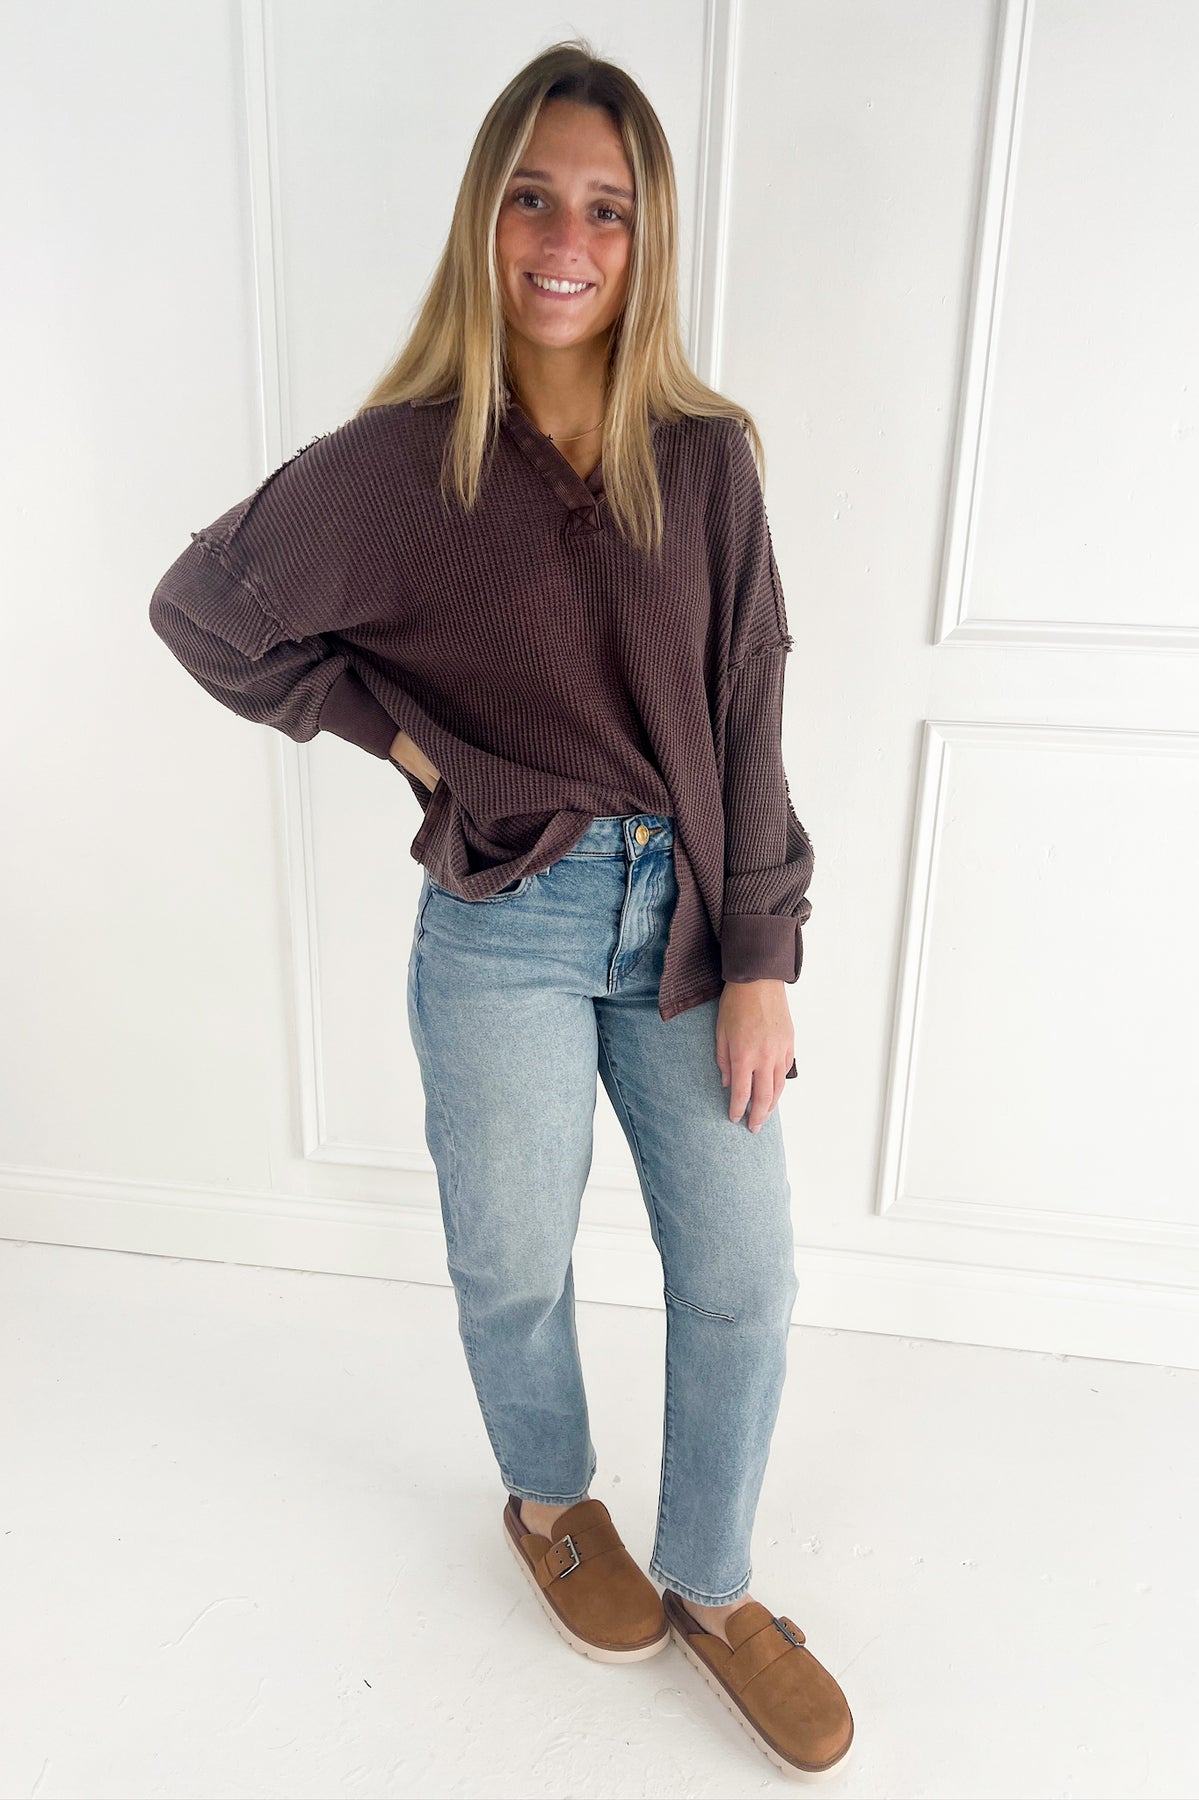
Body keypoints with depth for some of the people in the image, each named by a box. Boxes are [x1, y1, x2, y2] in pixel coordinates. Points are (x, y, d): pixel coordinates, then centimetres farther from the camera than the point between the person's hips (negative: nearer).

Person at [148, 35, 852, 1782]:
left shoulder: (706, 455, -1)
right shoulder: (399, 461, -7)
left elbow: (745, 714, -1)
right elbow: (199, 605, 4)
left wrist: (761, 959, -4)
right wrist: (389, 728, -3)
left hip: (686, 912, 3)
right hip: (506, 926, -2)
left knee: (744, 1272, 10)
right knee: (514, 1266, 16)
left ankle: (711, 1582, 38)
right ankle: (550, 1500, 50)